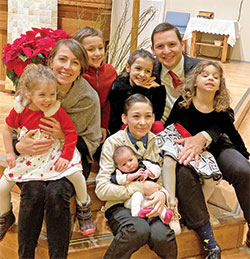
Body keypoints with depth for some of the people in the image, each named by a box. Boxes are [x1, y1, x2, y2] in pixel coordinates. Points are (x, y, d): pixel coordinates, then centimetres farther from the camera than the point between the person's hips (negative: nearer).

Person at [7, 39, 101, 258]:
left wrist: (65, 136, -23)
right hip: (33, 157, 1)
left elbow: (91, 143, -3)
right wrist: (20, 146, -23)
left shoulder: (89, 98, -10)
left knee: (56, 193, -30)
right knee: (34, 191, -28)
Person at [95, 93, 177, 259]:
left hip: (151, 205, 3)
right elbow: (102, 190, -11)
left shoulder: (157, 142, 7)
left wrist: (163, 194, -17)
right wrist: (141, 187, -15)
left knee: (163, 237, -30)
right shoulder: (113, 143, -4)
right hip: (121, 205, -2)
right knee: (139, 229, -35)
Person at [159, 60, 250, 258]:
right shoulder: (183, 103, -14)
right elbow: (166, 129, -5)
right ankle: (208, 240, -32)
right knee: (185, 175, -36)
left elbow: (232, 134, 6)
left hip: (215, 147, 2)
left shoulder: (222, 110, -8)